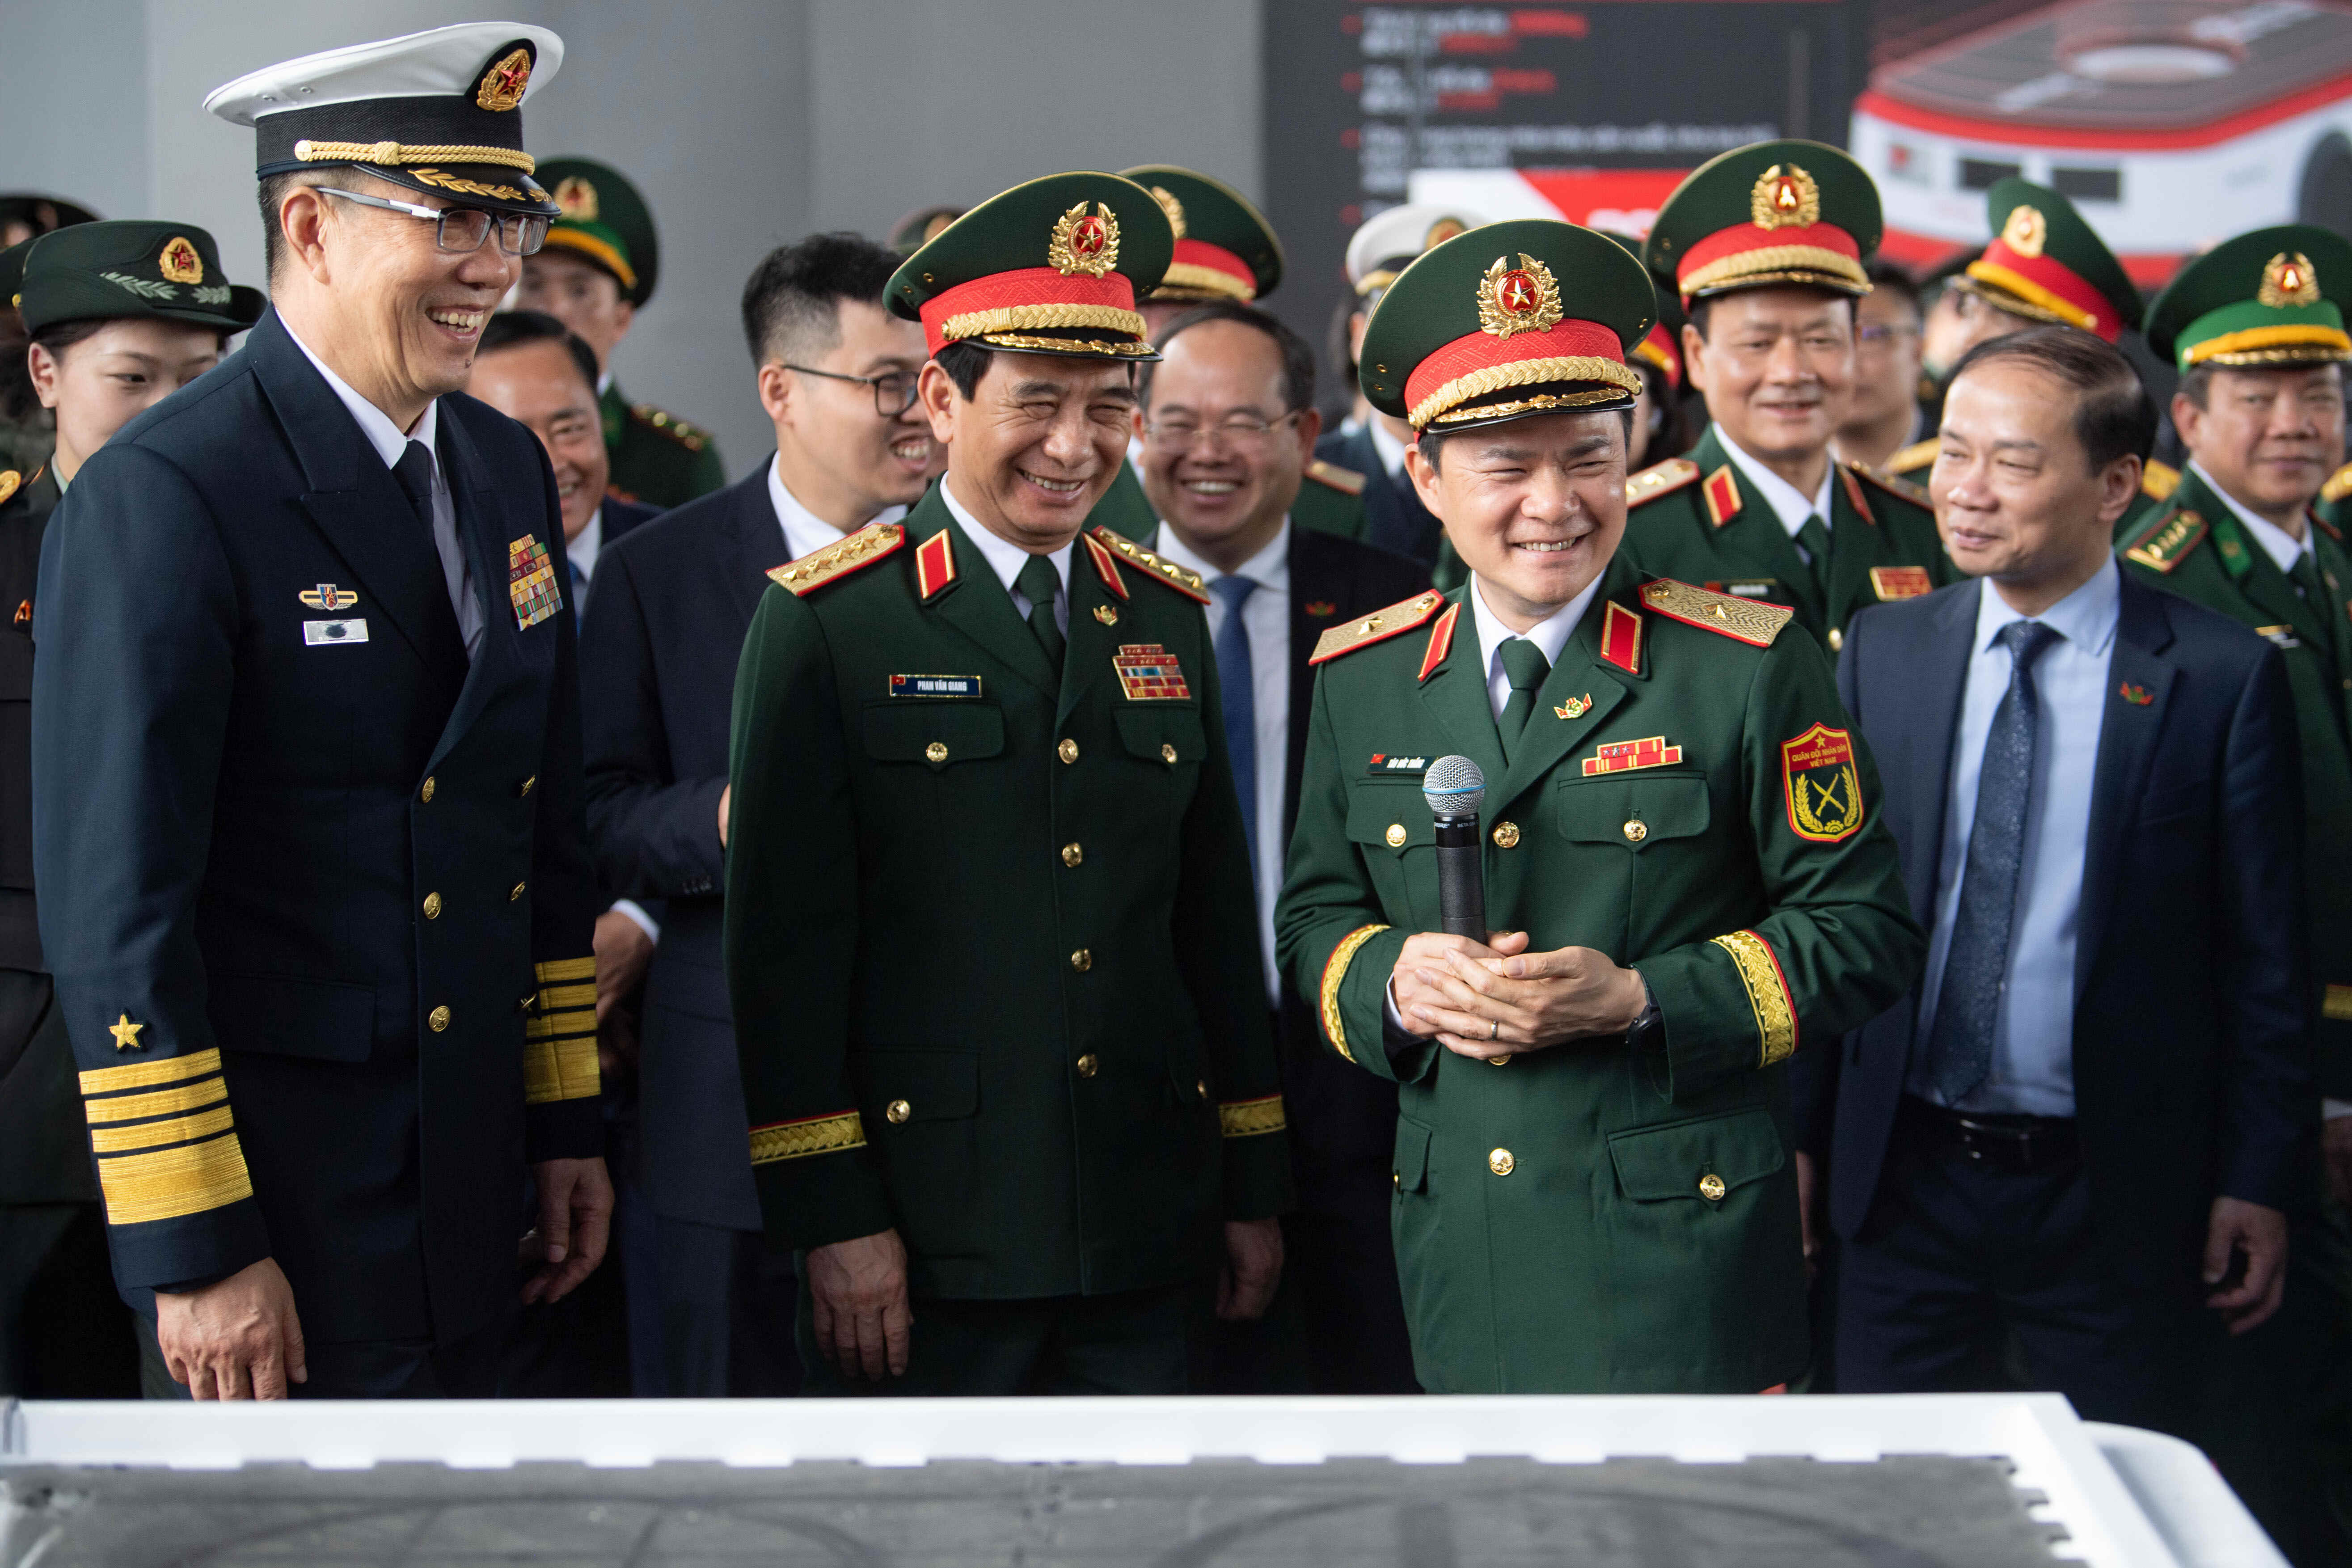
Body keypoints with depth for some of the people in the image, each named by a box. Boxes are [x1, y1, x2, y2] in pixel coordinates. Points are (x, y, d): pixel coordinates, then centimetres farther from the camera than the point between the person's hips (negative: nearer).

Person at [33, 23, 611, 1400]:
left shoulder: (510, 470, 9)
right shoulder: (162, 499, -15)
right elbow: (115, 904, -18)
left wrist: (567, 1122, 15)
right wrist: (191, 1247, -18)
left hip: (469, 1171, 7)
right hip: (278, 1193, -7)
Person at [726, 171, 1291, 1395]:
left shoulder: (1168, 619, 11)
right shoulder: (827, 623, -5)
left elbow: (1218, 917, 14)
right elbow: (784, 939, -8)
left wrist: (1253, 1186, 13)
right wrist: (831, 1216, -12)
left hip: (1144, 1245, 5)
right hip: (925, 1242, -4)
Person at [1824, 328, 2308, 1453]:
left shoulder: (2220, 677, -5)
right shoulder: (1883, 653, 4)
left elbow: (2263, 957, -3)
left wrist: (2255, 1184, -5)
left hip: (2115, 1196, -2)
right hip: (1905, 1181, 3)